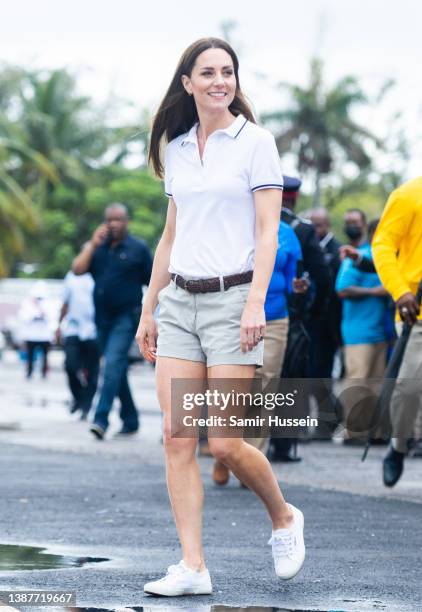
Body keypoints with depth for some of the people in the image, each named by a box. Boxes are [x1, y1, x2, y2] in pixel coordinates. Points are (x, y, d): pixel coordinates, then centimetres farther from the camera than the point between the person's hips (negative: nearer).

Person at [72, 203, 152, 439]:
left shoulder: (138, 248, -2)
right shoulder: (97, 247, 10)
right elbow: (78, 269, -3)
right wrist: (93, 244, -10)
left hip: (126, 316, -5)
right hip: (103, 318, 5)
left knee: (113, 364, -18)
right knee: (117, 369, 11)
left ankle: (101, 419, -24)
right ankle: (130, 421, 22)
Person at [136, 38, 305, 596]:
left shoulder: (255, 142, -2)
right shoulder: (176, 149, 13)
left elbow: (267, 233, -8)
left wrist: (256, 303, -19)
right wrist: (148, 310, 17)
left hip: (231, 299, -5)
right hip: (179, 301, 5)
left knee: (226, 443, -9)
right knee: (177, 439, -3)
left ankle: (284, 519, 18)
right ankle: (192, 567, -1)